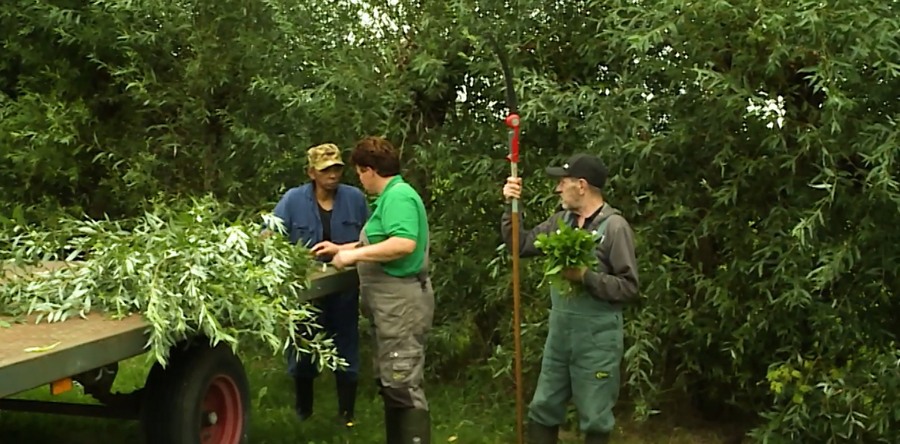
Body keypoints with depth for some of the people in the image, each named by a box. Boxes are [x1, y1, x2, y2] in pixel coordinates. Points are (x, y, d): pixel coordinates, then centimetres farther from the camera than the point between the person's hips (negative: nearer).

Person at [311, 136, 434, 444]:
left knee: (404, 385, -8)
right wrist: (340, 249, 29)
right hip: (390, 303, 11)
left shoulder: (399, 195, -16)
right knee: (389, 382, 17)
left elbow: (404, 244, -30)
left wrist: (353, 255, -22)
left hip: (401, 302, -11)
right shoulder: (390, 196, 16)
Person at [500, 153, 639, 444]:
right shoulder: (561, 220, 7)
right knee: (543, 410, 15)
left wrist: (585, 277, -24)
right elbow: (521, 245, 10)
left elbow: (628, 287, -15)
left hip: (597, 335, -6)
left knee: (594, 418, 7)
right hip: (559, 330, 6)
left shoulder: (614, 226, -13)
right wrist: (511, 207, 2)